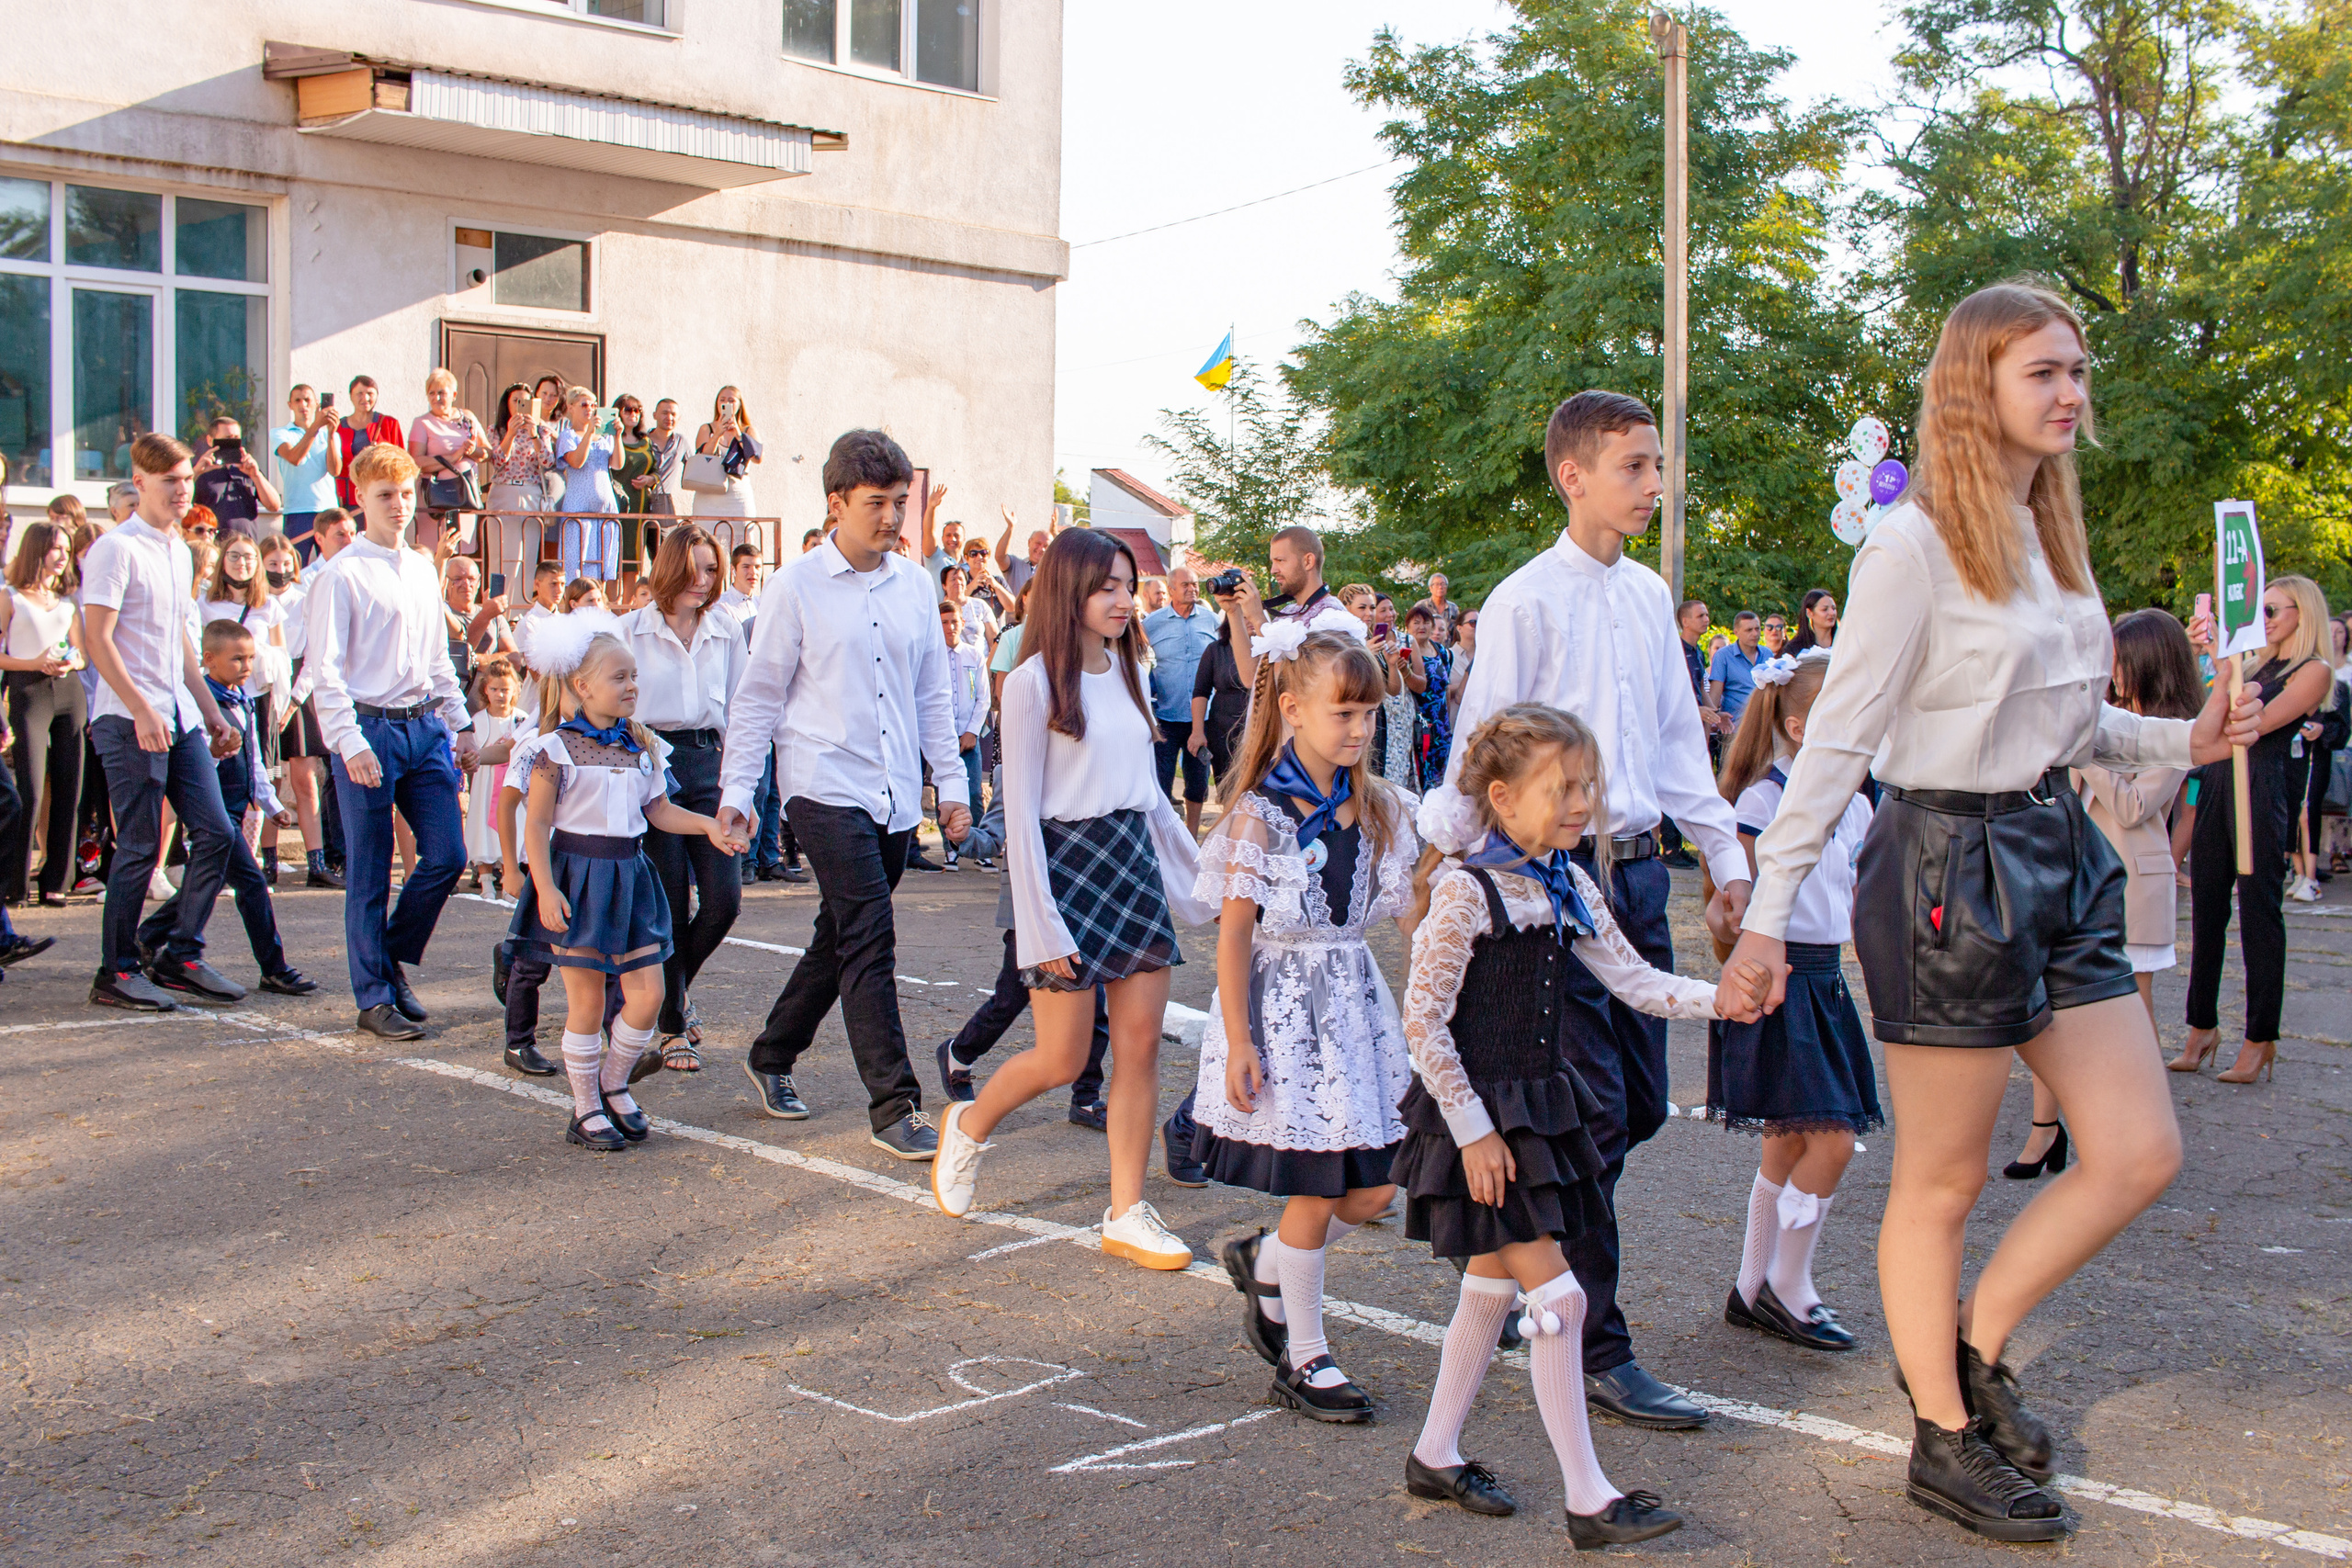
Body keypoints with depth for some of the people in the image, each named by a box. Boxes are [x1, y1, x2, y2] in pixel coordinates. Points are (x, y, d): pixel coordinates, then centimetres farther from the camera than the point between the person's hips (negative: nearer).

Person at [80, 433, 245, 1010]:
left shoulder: (180, 552, 18)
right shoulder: (116, 549, -8)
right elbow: (97, 639, -14)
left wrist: (211, 710, 21)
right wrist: (142, 711, -20)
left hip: (179, 718, 8)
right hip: (130, 720, -8)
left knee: (214, 833, 3)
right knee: (140, 847, -4)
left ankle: (180, 955, 13)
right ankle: (117, 971, 7)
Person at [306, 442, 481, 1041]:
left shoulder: (423, 570, 14)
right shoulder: (343, 574, -7)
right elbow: (324, 670, -11)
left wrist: (460, 723, 17)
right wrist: (350, 743, -18)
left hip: (425, 727, 6)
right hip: (370, 729, -6)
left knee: (446, 855, 2)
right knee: (369, 873, 1)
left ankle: (394, 961, 22)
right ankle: (375, 997, 10)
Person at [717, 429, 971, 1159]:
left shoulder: (915, 585, 9)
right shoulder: (795, 588, -3)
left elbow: (933, 694, 16)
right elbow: (758, 694, 1)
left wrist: (951, 783, 11)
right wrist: (736, 790, -5)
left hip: (896, 796, 5)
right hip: (827, 789, -5)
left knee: (840, 937, 13)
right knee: (868, 939, -12)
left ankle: (773, 1056, 32)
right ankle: (894, 1103, -8)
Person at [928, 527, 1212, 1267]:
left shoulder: (1127, 672, 10)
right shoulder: (1035, 681, -10)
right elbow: (1021, 810, -11)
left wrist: (1196, 876, 19)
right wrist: (1041, 924, -15)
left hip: (1136, 859, 6)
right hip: (1069, 862, -6)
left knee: (1140, 1045, 3)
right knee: (1062, 1060, 0)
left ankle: (1127, 1214, 10)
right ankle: (969, 1125, 29)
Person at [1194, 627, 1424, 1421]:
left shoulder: (1379, 807, 5)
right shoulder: (1260, 813, -11)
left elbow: (1415, 911, 8)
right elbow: (1234, 934, -11)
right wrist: (1240, 1044, -13)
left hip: (1356, 998, 6)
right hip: (1282, 1004, -6)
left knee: (1375, 1185, 5)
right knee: (1316, 1191, -1)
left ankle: (1263, 1263, 32)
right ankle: (1304, 1359, 17)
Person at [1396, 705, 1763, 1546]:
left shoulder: (1571, 887, 5)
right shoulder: (1466, 890, -18)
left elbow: (1635, 980, 5)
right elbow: (1423, 1021, -17)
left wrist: (1717, 997, -12)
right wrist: (1473, 1129, -16)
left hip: (1541, 1105, 9)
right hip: (1482, 1113, -8)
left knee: (1493, 1281, 17)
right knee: (1557, 1294, -7)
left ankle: (1435, 1453, 32)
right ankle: (1587, 1499, 1)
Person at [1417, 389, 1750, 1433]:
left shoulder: (1649, 595, 12)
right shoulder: (1527, 600, -9)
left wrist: (1725, 857, 16)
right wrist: (1445, 862, -16)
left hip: (1637, 868, 7)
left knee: (1640, 1103, 11)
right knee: (1593, 1114, -5)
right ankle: (1597, 1354, 4)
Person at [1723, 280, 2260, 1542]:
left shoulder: (2050, 533, 12)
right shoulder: (1915, 543, -14)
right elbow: (1839, 737, -14)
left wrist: (2179, 740, 3)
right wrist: (1769, 906, -17)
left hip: (2057, 855, 8)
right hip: (1947, 863, -8)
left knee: (2140, 1153, 7)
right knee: (1941, 1180, 6)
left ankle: (1974, 1346, 24)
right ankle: (1945, 1441, 21)